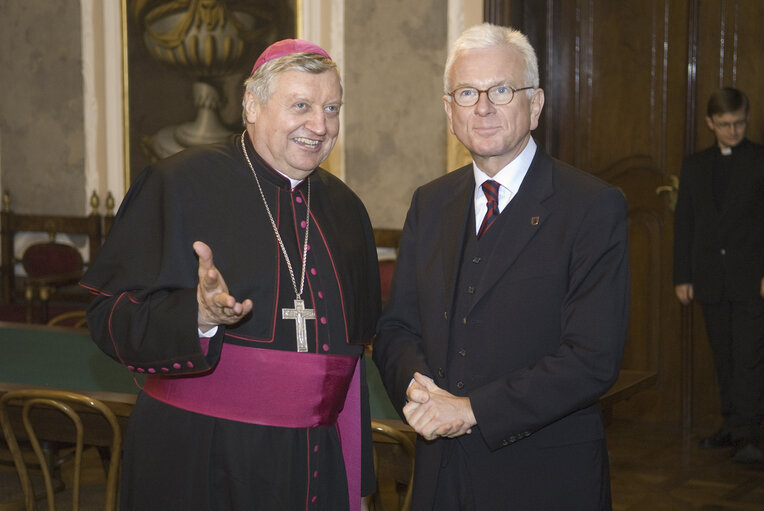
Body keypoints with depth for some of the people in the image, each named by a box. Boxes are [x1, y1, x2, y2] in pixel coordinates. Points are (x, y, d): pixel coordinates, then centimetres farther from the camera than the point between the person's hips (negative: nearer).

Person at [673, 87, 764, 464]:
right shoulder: (694, 165, 12)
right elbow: (683, 223, 12)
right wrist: (682, 276, 7)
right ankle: (732, 426, 18)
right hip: (710, 281, 4)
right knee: (724, 358, 9)